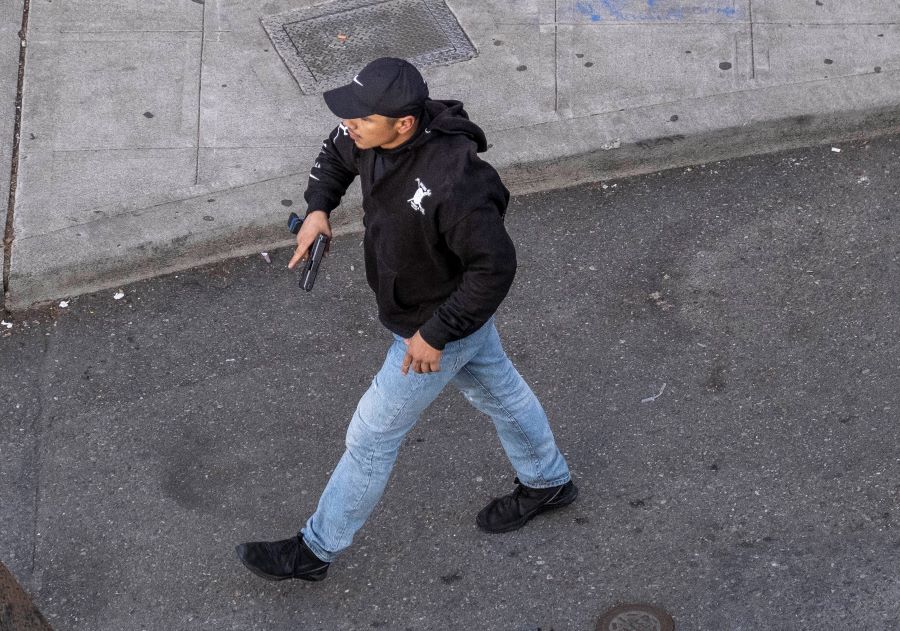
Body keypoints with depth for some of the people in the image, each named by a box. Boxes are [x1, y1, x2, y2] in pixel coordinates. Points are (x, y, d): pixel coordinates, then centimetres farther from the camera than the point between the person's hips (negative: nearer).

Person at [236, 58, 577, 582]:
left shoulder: (453, 184, -41)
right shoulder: (374, 135, -16)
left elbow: (495, 267, -32)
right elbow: (337, 152, 8)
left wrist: (436, 334, -26)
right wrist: (318, 207, -10)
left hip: (443, 323, -9)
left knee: (373, 435, 4)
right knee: (498, 389, 28)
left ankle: (316, 550, 23)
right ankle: (548, 482, 53)